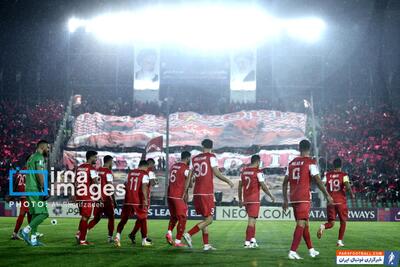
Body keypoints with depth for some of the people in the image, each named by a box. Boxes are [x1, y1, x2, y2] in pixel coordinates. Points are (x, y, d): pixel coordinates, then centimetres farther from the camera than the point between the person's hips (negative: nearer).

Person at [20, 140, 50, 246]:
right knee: (43, 214, -10)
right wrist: (44, 189, -20)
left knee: (35, 214, 10)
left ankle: (33, 239, 9)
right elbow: (39, 174, -18)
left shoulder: (31, 158, 22)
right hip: (35, 190, -10)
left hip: (28, 189, 10)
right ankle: (26, 230, -15)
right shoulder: (39, 157, -8)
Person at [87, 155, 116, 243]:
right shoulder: (108, 172, -11)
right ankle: (110, 237, 12)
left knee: (97, 218, 11)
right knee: (111, 217, 10)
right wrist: (114, 200, -9)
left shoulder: (97, 171, 9)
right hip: (106, 198, -6)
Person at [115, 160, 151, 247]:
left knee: (124, 219, 9)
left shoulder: (130, 173, 12)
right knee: (142, 219, 9)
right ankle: (144, 240, 14)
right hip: (138, 201, -4)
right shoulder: (144, 174, -6)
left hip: (128, 200, 5)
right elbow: (144, 187, -18)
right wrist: (145, 199, -21)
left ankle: (118, 236, -11)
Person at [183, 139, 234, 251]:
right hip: (207, 193, -6)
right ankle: (189, 234, -16)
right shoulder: (211, 157, -3)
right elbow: (216, 173, -8)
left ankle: (206, 244, 12)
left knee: (205, 218, 15)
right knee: (208, 219, -1)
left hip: (196, 192, 6)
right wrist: (228, 181, 5)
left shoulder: (194, 159, 11)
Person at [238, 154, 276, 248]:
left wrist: (240, 200, 21)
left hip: (246, 199, 6)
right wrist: (271, 196, 2)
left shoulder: (243, 171, 9)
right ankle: (247, 242, -7)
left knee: (252, 219, 18)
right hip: (254, 200, -6)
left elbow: (240, 186, 13)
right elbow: (263, 186, -10)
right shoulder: (258, 172, -9)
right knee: (251, 220, -5)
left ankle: (253, 240, 19)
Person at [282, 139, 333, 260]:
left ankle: (311, 250, 26)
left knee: (304, 223, 17)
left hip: (293, 198, 6)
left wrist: (285, 200, 19)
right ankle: (292, 252, -16)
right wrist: (327, 195, -3)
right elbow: (318, 180, -10)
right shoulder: (310, 162, -5)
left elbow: (285, 183, 13)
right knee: (301, 224, -7)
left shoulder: (292, 163, 13)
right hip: (304, 198, -6)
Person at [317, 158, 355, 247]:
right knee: (343, 221, 15)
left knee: (331, 223, 7)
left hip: (330, 202, 3)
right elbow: (347, 185, -19)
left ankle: (323, 226, -26)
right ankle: (340, 241, 10)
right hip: (341, 202, -3)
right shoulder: (343, 175, -4)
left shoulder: (327, 175, 5)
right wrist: (352, 194, -4)